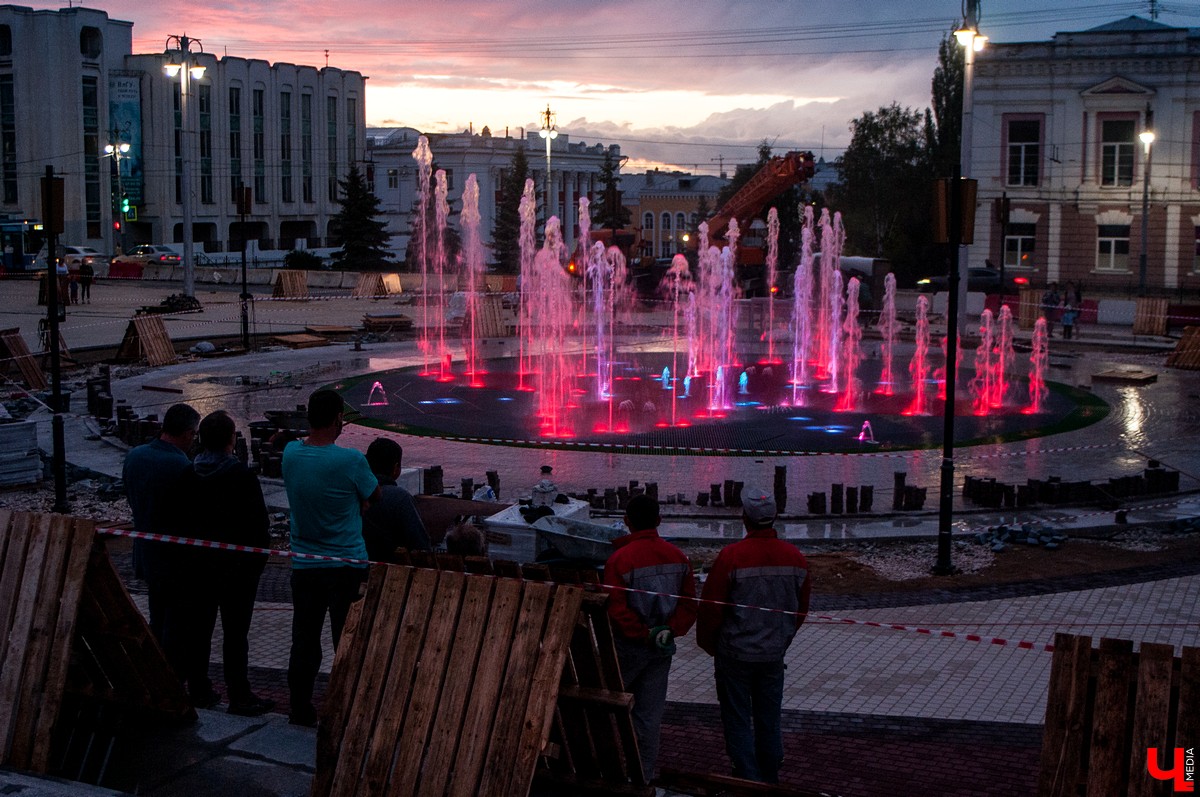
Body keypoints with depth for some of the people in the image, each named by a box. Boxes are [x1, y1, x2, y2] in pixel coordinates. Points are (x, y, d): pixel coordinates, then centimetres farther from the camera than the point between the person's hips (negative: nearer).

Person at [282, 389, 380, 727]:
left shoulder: (290, 454, -5)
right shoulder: (351, 461, -18)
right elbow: (373, 495, -1)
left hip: (303, 565, 4)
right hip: (347, 564, -4)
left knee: (303, 639, 14)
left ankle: (300, 709, 21)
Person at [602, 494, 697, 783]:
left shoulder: (619, 558, -14)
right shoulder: (678, 557, 2)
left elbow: (616, 609, -19)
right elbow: (689, 603, 2)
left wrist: (644, 635, -13)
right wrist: (670, 631, -8)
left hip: (629, 646, -4)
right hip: (664, 649, 4)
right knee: (651, 712, 10)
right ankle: (645, 774, 15)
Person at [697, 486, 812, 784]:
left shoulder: (731, 556, -18)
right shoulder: (795, 557, -4)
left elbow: (710, 607, -12)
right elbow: (801, 607, 8)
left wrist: (708, 644, 4)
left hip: (735, 653, -4)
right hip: (774, 654, 4)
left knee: (738, 721, 7)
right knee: (769, 720, 17)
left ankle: (748, 782, 8)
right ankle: (769, 780, 26)